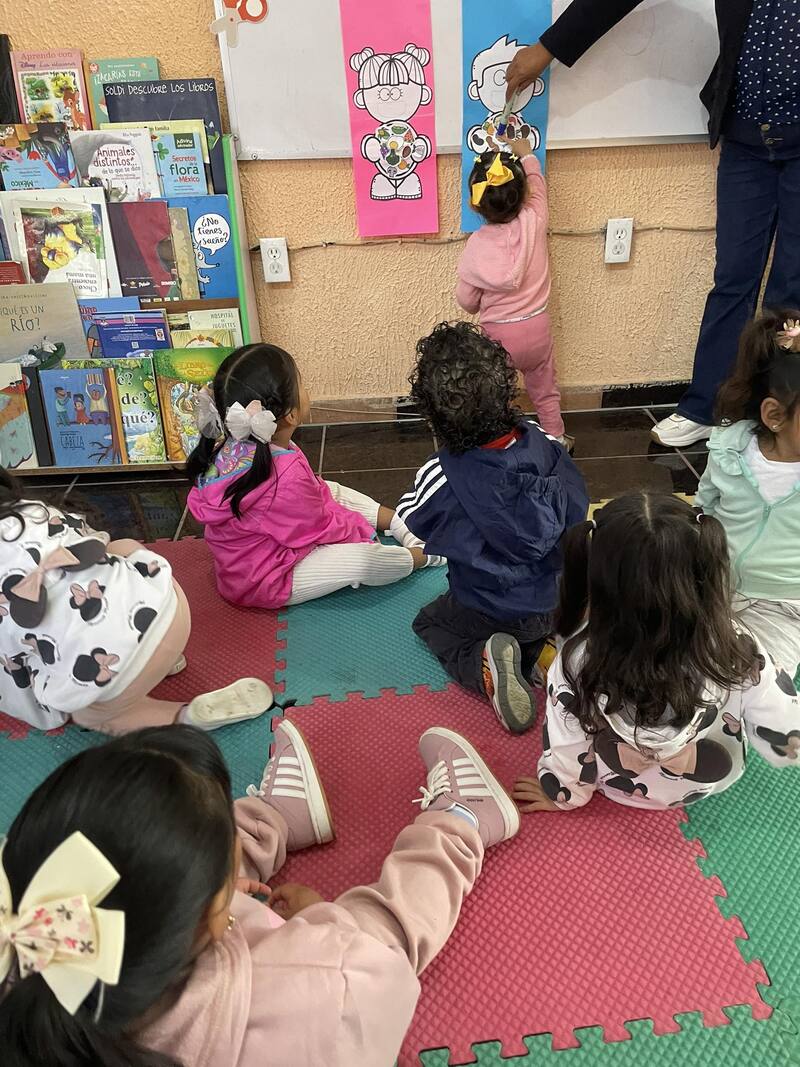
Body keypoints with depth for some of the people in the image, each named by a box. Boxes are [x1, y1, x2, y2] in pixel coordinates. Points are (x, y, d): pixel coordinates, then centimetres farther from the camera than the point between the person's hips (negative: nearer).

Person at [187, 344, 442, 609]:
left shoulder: (236, 445, -12)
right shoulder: (285, 478, -39)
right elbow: (322, 528, -19)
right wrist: (361, 527, -3)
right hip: (261, 582, -10)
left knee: (335, 491, 14)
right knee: (362, 557, -19)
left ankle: (401, 528, 19)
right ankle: (424, 555, 9)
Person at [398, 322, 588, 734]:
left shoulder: (440, 477, -26)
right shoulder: (544, 443, -16)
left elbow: (407, 520, -5)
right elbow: (577, 511, -3)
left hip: (489, 612, -4)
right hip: (558, 598, 4)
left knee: (428, 623, 25)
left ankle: (483, 667, -3)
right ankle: (544, 648, 8)